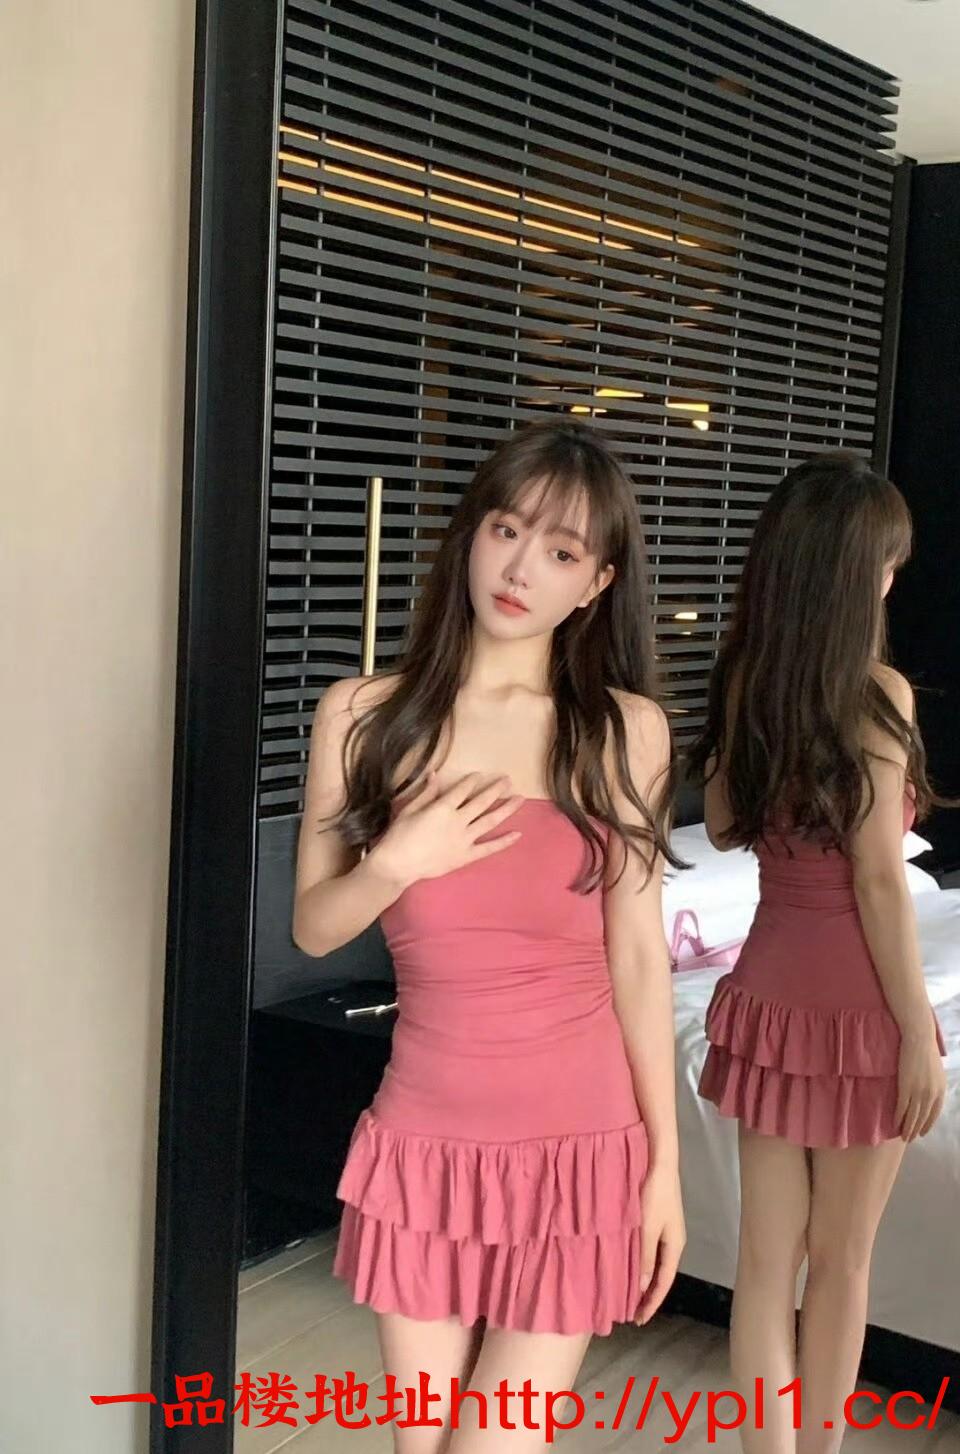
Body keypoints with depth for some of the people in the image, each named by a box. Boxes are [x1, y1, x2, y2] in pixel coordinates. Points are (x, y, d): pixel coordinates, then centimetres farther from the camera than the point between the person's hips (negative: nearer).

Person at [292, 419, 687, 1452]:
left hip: (579, 1142, -1)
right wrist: (397, 862, -16)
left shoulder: (627, 731, -3)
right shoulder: (362, 715, -2)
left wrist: (666, 1158, 1)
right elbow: (313, 929, 4)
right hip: (427, 1136, 1)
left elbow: (637, 954, 0)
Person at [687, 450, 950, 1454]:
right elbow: (877, 878, -17)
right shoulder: (876, 692, -16)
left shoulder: (741, 682, 2)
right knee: (841, 1260, 13)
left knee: (766, 1259, 11)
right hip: (854, 998, -5)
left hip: (767, 990, 5)